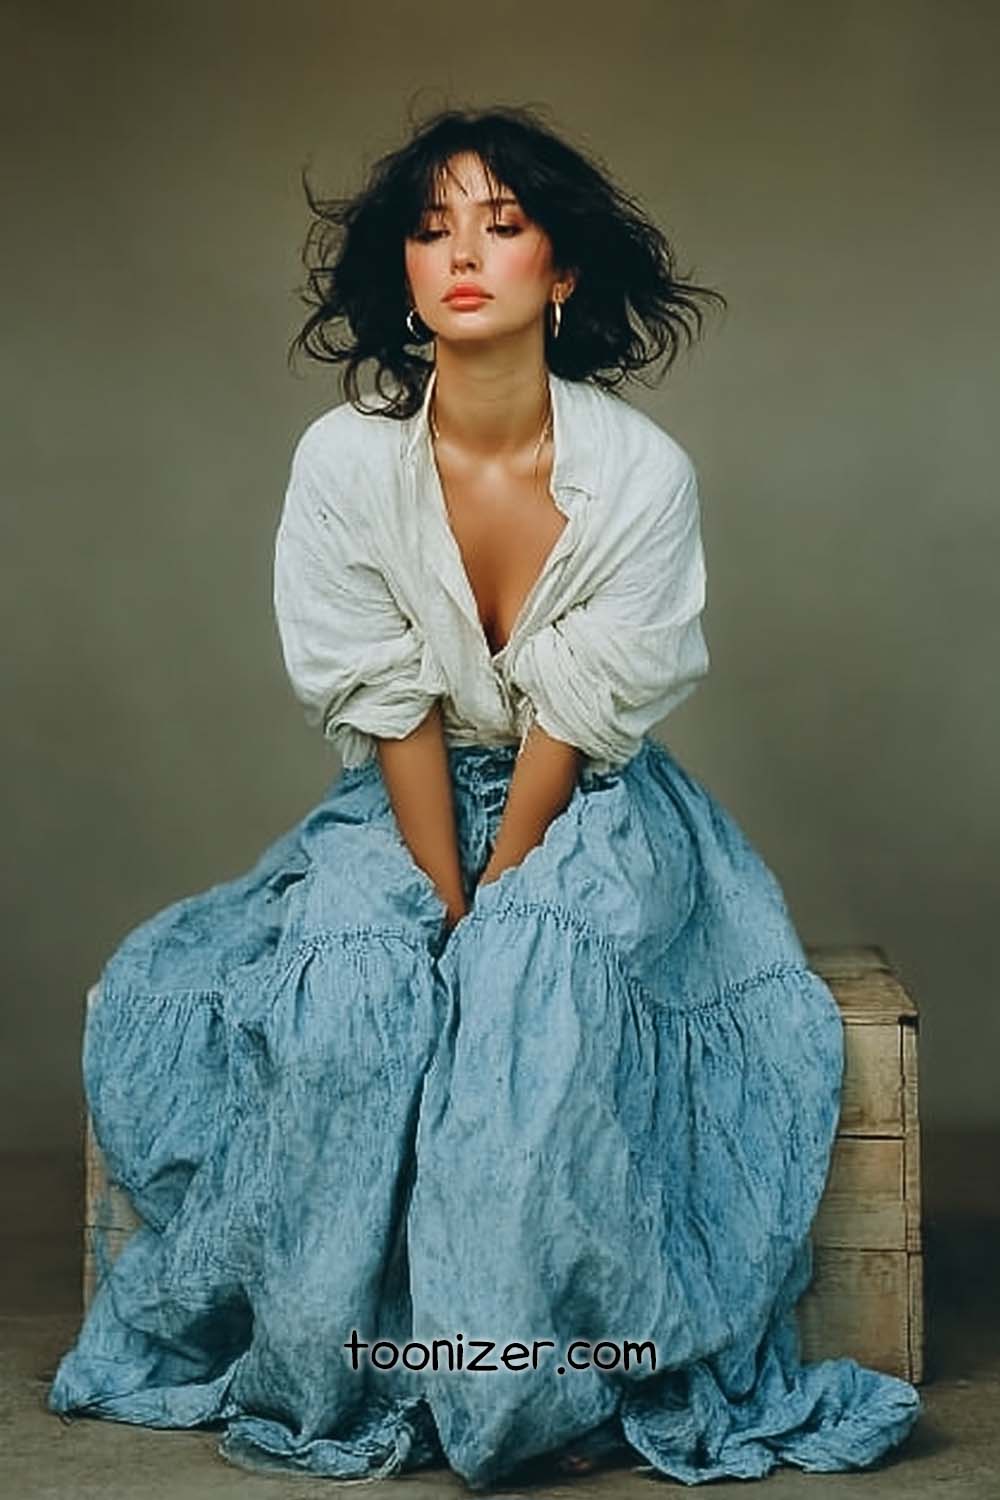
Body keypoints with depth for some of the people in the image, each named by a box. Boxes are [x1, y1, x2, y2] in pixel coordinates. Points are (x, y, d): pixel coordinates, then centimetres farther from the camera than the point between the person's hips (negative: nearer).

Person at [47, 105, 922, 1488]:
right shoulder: (345, 461, -11)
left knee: (550, 987, -31)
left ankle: (550, 1382, -18)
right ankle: (338, 1372, -11)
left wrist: (494, 901, -18)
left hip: (588, 812, -1)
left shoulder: (644, 472, -15)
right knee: (343, 982, -27)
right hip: (407, 807, 2)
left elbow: (580, 721, -14)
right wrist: (446, 903, -16)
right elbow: (387, 710, -10)